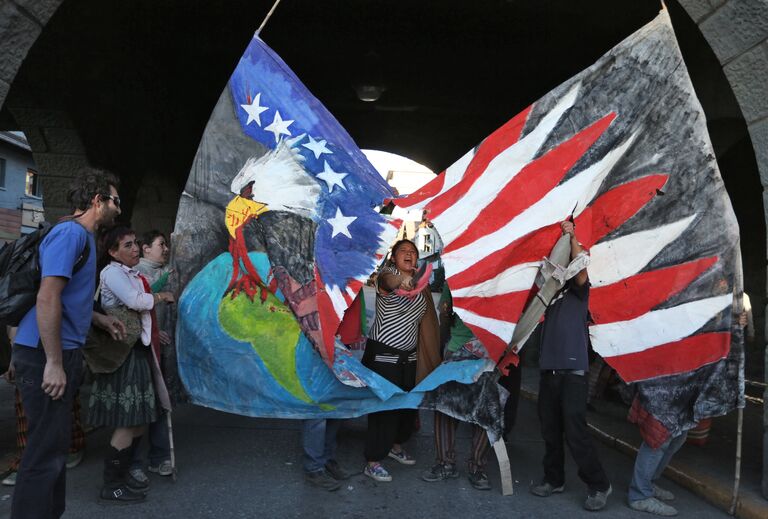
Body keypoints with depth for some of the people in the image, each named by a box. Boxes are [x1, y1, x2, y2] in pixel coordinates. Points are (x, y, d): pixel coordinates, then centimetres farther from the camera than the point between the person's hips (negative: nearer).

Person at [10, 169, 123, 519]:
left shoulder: (82, 237, 17)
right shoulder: (71, 233, -14)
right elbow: (47, 298, -22)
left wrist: (101, 320, 21)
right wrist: (54, 363, -23)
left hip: (63, 352, 10)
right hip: (45, 356, -10)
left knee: (55, 446, 18)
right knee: (46, 450, -5)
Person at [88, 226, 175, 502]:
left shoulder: (131, 273, 18)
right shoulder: (112, 272, -9)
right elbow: (136, 301, -22)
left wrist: (154, 333, 9)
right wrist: (160, 297, -5)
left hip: (137, 348, 9)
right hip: (123, 351, -9)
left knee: (138, 419, 13)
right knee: (128, 421, -6)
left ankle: (122, 474, 24)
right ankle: (111, 485, 4)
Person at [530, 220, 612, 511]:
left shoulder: (578, 290, 3)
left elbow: (581, 272, -14)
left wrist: (573, 238, -20)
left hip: (573, 371, -5)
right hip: (548, 370, 5)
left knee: (575, 433, -6)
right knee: (550, 430, 10)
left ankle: (599, 485, 9)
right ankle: (554, 479, 24)